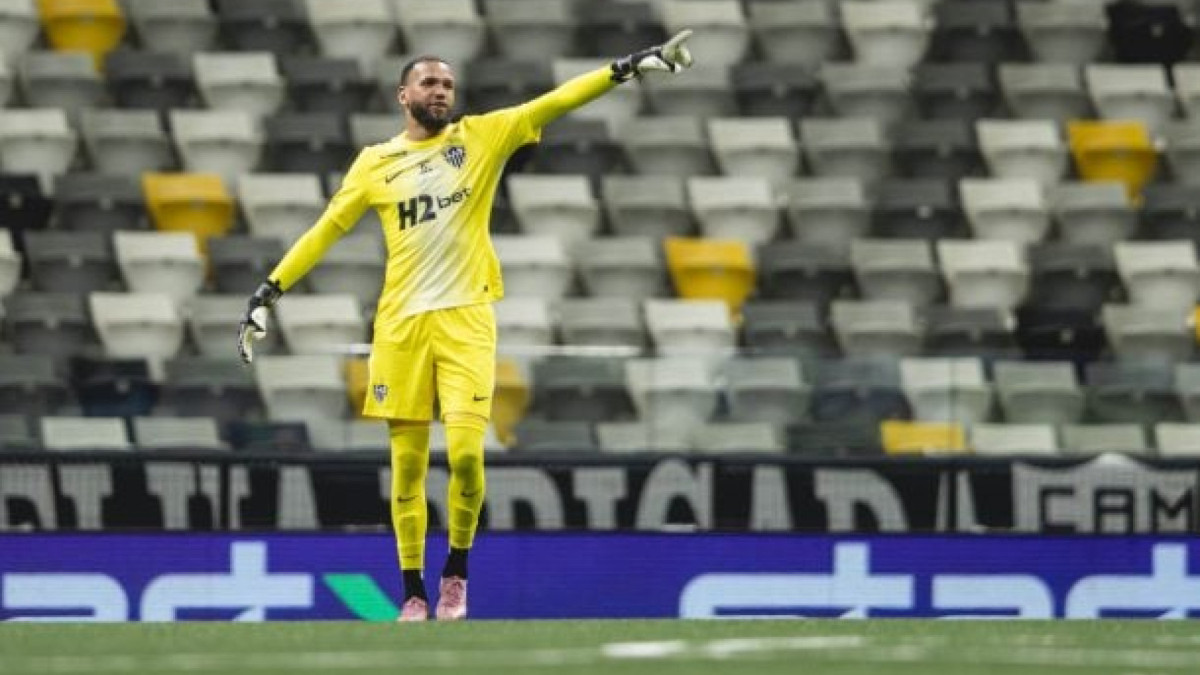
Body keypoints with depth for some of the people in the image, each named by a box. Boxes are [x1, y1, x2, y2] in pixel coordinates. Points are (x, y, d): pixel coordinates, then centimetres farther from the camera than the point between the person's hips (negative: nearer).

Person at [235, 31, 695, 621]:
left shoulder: (481, 137, 7)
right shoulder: (375, 163, 9)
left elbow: (552, 104, -1)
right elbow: (325, 231, 12)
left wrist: (625, 69, -10)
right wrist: (269, 294, 6)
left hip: (465, 319, -1)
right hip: (401, 324, 1)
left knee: (466, 451, -14)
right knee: (407, 465, 2)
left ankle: (457, 568, 8)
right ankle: (413, 590, 11)